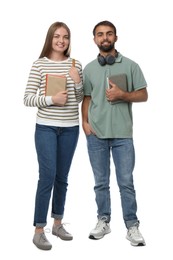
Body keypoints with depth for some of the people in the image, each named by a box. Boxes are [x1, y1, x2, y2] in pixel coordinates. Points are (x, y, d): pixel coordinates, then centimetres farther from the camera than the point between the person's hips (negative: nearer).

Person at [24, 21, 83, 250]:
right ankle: (39, 231, 2)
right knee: (47, 176, -8)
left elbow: (80, 99, 10)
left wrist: (77, 82, -8)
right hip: (46, 128, -3)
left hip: (70, 128, 4)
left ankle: (58, 223, 26)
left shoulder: (75, 65, 5)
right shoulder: (39, 64, -4)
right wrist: (50, 99, -18)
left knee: (62, 177, 11)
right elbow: (27, 99, -5)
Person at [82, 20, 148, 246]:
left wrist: (122, 94, -13)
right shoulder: (89, 69, 8)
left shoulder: (130, 65, 2)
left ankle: (132, 226, 10)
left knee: (126, 182, 0)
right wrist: (85, 122, -2)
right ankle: (103, 221, 23)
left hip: (123, 134, -2)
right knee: (101, 182, 10)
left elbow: (143, 95, 3)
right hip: (96, 134, 2)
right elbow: (86, 99, 12)